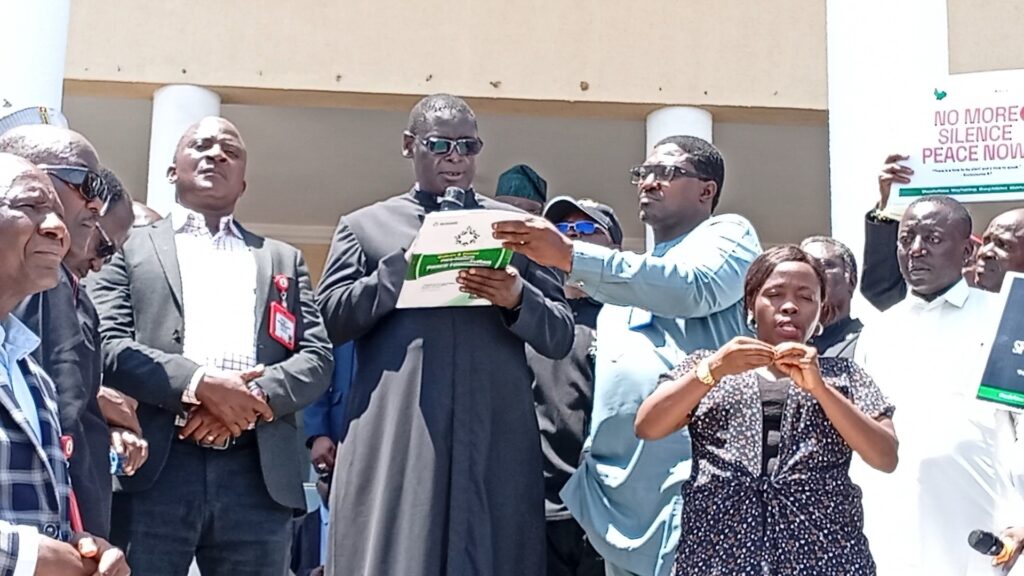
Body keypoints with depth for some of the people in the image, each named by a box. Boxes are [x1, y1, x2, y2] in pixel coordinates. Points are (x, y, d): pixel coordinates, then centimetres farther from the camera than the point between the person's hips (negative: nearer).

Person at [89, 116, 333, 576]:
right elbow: (105, 345, 0)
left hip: (258, 475, 2)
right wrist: (199, 383, -14)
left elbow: (317, 357, 11)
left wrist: (254, 399, -9)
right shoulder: (131, 247, 15)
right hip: (154, 469, -2)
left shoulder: (283, 259, 22)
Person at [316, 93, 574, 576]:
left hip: (496, 442, 1)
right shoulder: (363, 225, 15)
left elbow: (560, 336, 11)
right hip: (392, 444, -1)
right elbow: (330, 319, 2)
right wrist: (405, 262, -6)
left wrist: (517, 299, -9)